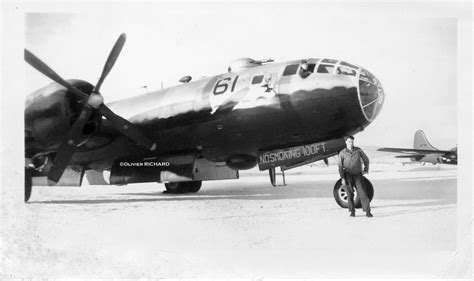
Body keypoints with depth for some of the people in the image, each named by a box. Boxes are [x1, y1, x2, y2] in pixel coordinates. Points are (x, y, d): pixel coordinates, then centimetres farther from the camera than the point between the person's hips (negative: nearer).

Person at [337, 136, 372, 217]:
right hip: (348, 176, 0)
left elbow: (366, 159, 14)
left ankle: (367, 211, -7)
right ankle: (352, 212, 14)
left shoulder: (358, 150, -1)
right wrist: (342, 178, -9)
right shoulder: (342, 153, -4)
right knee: (350, 194, 1)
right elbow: (340, 166, -3)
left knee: (363, 193, -8)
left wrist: (366, 170, 11)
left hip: (357, 175, 1)